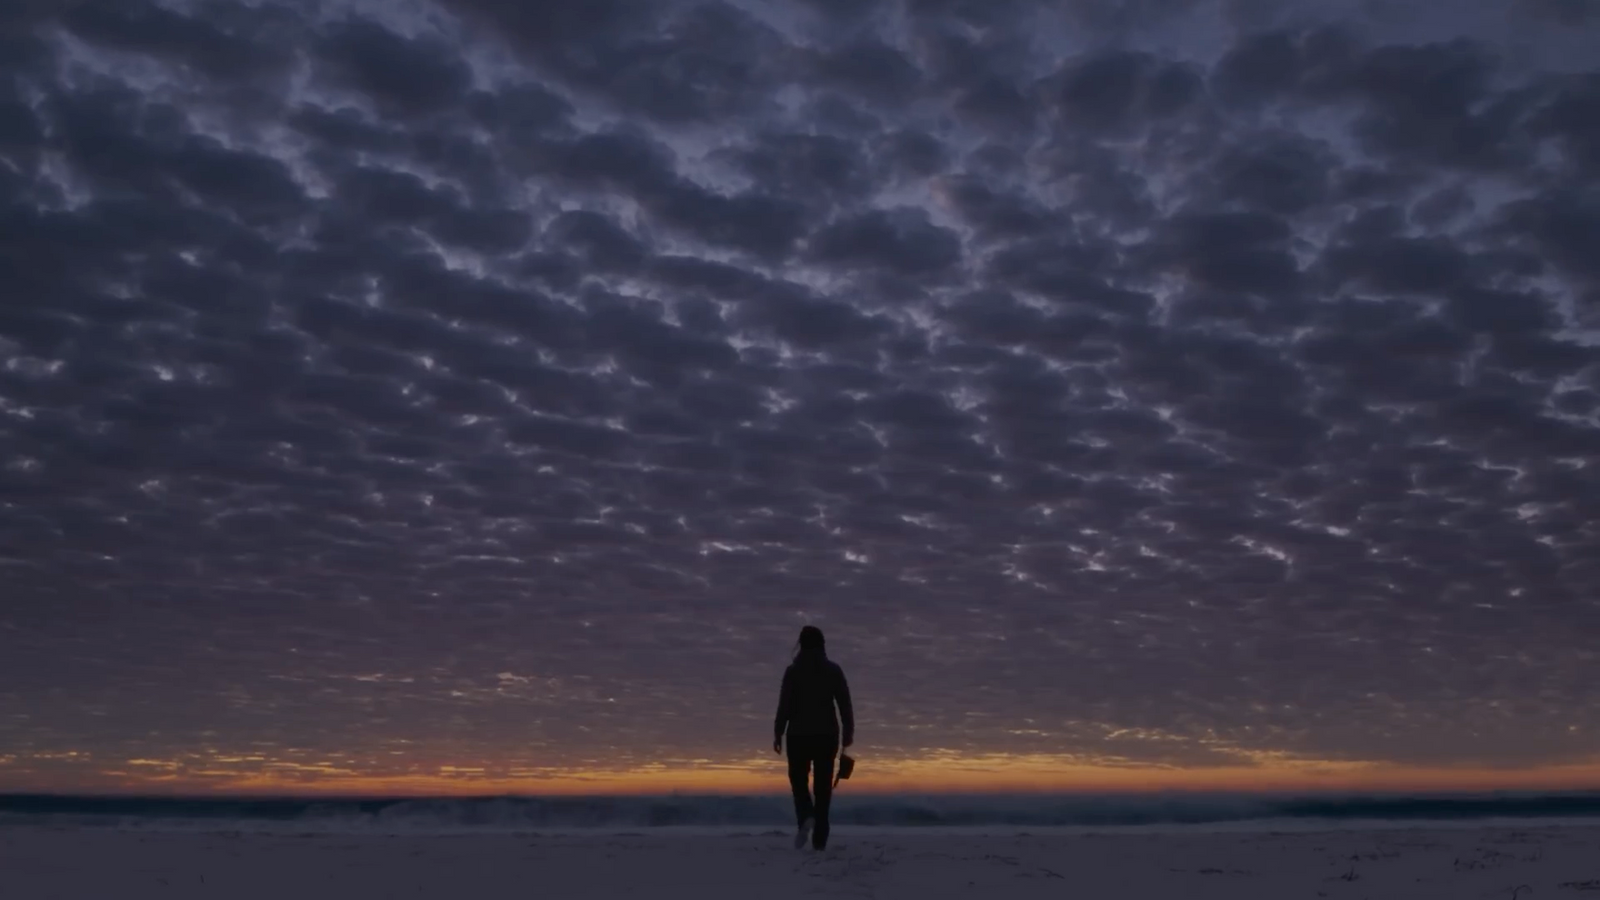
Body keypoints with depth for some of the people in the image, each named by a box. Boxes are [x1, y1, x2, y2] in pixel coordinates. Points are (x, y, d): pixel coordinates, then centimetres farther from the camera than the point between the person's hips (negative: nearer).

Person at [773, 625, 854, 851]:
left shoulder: (793, 670, -5)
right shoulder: (834, 669, 3)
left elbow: (785, 704, -8)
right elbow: (845, 703, 1)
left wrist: (778, 733, -2)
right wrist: (848, 732, 7)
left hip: (799, 735, -2)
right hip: (827, 735, 2)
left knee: (798, 780, 12)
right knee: (823, 786, 8)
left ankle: (806, 817, -16)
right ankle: (820, 839, 5)